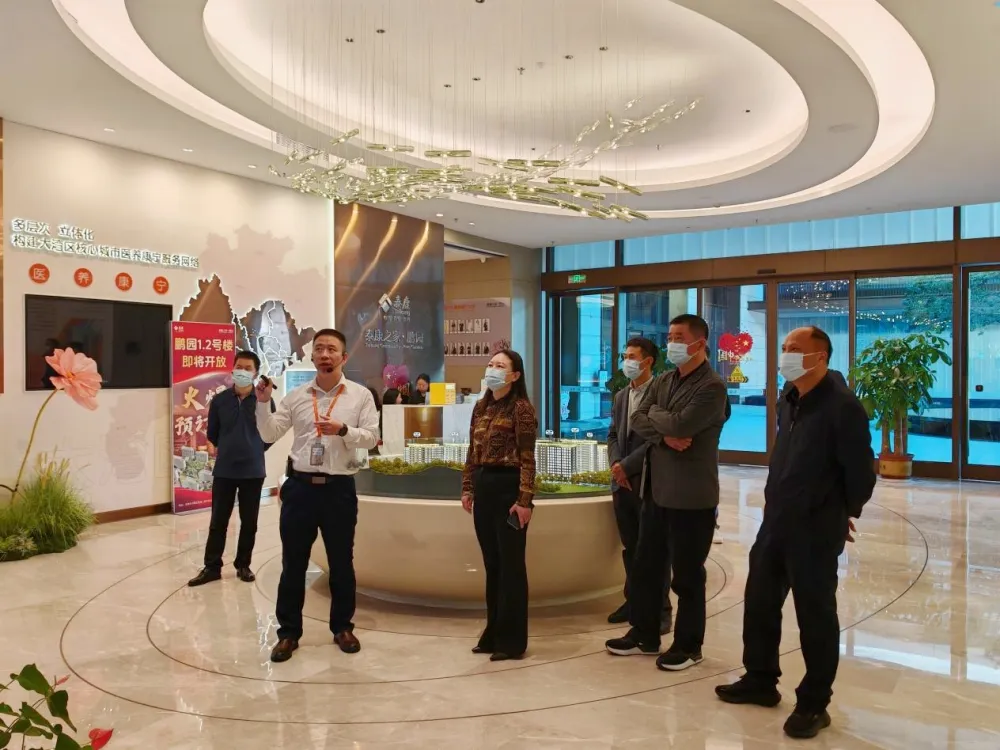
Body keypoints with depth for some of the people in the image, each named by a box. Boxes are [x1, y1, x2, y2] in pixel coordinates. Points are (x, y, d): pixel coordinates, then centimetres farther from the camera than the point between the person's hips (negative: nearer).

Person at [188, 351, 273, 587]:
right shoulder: (219, 400, -1)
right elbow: (212, 433, 12)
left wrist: (254, 450, 8)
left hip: (253, 471, -1)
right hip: (224, 470, 1)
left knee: (249, 523, 10)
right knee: (218, 521, 7)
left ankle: (243, 565, 24)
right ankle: (212, 567, 18)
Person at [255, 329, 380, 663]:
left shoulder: (360, 395, 0)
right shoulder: (296, 396, 5)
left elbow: (371, 437, -5)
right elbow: (269, 435, 4)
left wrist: (343, 430, -21)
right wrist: (263, 403, -9)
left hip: (339, 488, -1)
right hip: (300, 486, 2)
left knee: (341, 562, 11)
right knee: (293, 563, 8)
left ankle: (342, 627, 28)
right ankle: (288, 632, 21)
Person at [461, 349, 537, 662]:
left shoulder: (521, 408, -10)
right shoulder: (481, 407, 11)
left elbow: (527, 459, -14)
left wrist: (524, 500, -18)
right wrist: (467, 488, 12)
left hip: (508, 487, -7)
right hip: (483, 487, 7)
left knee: (511, 565, 2)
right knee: (491, 563, 14)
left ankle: (512, 640, 13)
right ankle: (494, 632, 26)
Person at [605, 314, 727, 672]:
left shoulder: (712, 386, -13)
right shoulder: (662, 381, 11)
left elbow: (680, 424, -24)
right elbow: (638, 420, 2)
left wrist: (655, 413, -6)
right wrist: (664, 436, -16)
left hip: (691, 494, -7)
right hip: (655, 489, 8)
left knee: (687, 574, 5)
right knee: (645, 565, 15)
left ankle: (688, 645, 21)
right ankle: (644, 634, 30)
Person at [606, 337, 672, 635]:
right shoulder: (621, 396, 15)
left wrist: (627, 465, -15)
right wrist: (615, 465, -3)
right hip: (622, 481, 7)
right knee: (630, 547, 14)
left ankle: (661, 609, 12)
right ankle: (633, 601, 25)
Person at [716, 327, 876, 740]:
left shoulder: (842, 406, -17)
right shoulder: (788, 401, 8)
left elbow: (860, 470, -14)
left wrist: (846, 513, 0)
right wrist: (778, 502, 16)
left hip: (815, 528, -8)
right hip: (776, 521, 8)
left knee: (815, 615, 5)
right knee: (759, 603, 16)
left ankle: (813, 704, 20)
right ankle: (760, 681, 34)